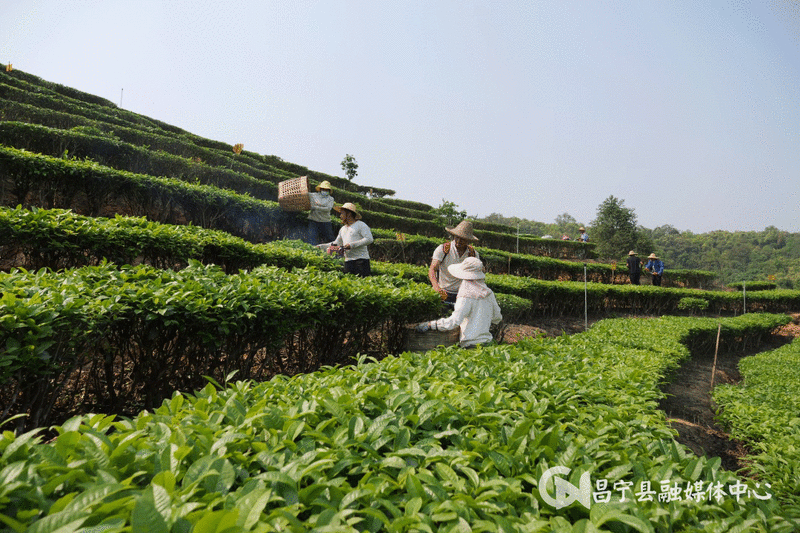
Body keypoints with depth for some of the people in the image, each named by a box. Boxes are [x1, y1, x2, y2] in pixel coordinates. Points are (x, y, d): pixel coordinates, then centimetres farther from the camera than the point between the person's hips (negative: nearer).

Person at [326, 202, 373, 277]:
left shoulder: (361, 225, -3)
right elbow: (336, 243, 27)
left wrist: (352, 245, -16)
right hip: (348, 261, 7)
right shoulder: (342, 229, 20)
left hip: (361, 259, -7)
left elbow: (369, 239, -14)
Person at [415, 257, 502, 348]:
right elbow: (497, 317, 17)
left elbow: (453, 322, -25)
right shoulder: (488, 292, 5)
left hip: (470, 343, -7)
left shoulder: (466, 297, -17)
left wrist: (428, 325, -19)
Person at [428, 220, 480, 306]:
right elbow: (432, 270, -20)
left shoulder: (474, 254, 1)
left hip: (461, 294, 2)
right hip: (442, 292, -2)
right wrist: (436, 287, -40)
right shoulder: (442, 249, -9)